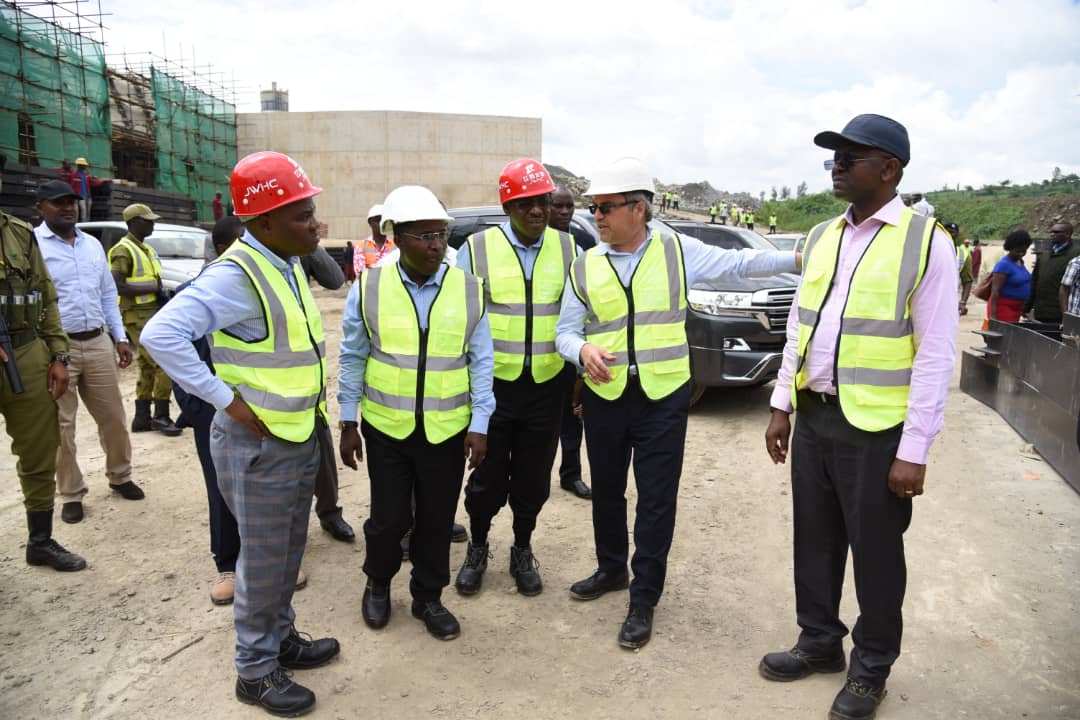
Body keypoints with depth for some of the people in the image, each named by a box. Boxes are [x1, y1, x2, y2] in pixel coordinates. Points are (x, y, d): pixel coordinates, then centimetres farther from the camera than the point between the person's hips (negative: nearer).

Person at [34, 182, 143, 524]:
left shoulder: (92, 244, 12)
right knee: (61, 426, 7)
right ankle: (71, 494, 19)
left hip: (97, 343, 5)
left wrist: (119, 337, 12)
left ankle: (119, 476, 31)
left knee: (113, 417, 13)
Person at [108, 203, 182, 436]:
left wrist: (163, 294, 7)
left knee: (147, 367, 11)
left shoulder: (146, 249, 18)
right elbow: (118, 286, -19)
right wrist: (153, 289, -17)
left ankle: (142, 418, 18)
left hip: (153, 313, 9)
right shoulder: (123, 250, -10)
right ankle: (160, 416, -4)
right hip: (139, 317, -9)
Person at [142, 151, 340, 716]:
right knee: (263, 565, 8)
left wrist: (313, 399, 11)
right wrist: (228, 400, -26)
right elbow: (161, 334, -30)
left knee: (288, 554, 23)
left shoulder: (288, 265, 6)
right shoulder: (236, 276, -22)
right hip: (260, 446, -8)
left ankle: (281, 639, 42)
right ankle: (255, 671, 28)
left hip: (301, 437, 8)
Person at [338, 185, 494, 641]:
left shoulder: (468, 291, -4)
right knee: (389, 517, 10)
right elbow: (352, 359, 2)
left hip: (448, 430, 1)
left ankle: (428, 597, 35)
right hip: (386, 428, 0)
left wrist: (479, 425, -3)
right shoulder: (368, 288, -5)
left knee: (437, 520, 12)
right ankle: (377, 585, 39)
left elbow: (481, 362, 0)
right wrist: (348, 423, 2)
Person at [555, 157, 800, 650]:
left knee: (656, 502, 2)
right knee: (606, 492, 17)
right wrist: (583, 350, -18)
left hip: (663, 398, -2)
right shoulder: (584, 267, 3)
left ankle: (643, 600, 18)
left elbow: (738, 263, 2)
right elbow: (565, 331, 4)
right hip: (604, 398, 3)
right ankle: (611, 569, 40)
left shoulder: (678, 252, -2)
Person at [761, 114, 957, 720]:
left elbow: (937, 355, -13)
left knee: (875, 553, 10)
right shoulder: (821, 237, 9)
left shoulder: (926, 242, -10)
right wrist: (782, 406, 10)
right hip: (812, 419, 6)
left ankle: (871, 669, 31)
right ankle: (820, 642, 38)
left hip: (876, 428, -5)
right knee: (816, 541, 17)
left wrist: (914, 450, -15)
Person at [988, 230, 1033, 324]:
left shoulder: (1020, 262, 11)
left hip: (1016, 308, 9)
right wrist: (993, 316, -27)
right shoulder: (1004, 264, -15)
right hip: (1003, 308, -9)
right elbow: (995, 291, -21)